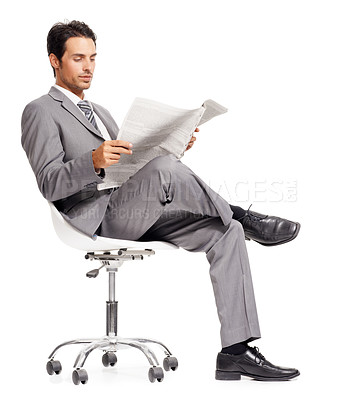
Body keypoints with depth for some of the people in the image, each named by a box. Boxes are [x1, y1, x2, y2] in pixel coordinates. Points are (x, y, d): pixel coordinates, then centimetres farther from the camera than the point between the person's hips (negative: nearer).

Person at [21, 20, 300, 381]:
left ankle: (235, 351, -17)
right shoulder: (40, 112, 5)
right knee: (164, 168, -36)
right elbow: (49, 183, -9)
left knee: (226, 232, -13)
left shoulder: (100, 113, 31)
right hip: (100, 219, -8)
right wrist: (95, 161, -28)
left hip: (143, 216, 8)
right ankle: (239, 215, -13)